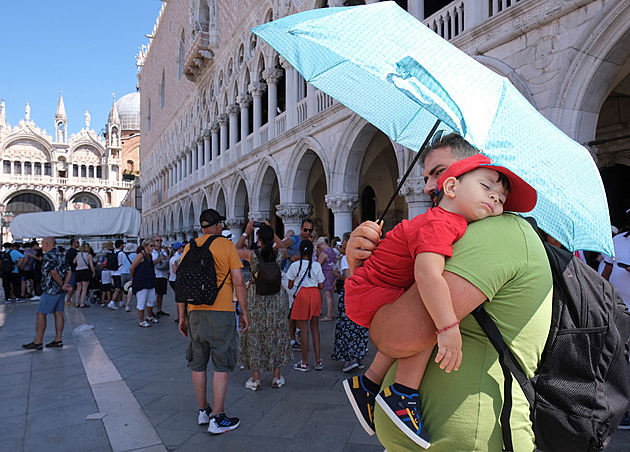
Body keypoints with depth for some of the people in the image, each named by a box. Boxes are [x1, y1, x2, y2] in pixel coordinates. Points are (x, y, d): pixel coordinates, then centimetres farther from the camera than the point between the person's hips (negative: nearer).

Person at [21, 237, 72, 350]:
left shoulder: (48, 256, -13)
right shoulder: (61, 255, 14)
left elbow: (53, 273, -24)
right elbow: (68, 272, 11)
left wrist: (62, 284, -14)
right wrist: (64, 284, -1)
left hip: (50, 290, -8)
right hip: (60, 290, 9)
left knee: (41, 314, -1)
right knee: (58, 314, 8)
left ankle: (38, 342, 3)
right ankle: (58, 340, 11)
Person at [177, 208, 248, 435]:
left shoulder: (189, 247, 7)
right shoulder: (227, 245, -4)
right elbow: (238, 282, -7)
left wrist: (182, 316, 14)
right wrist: (244, 312, 1)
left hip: (195, 311, 5)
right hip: (221, 311, -4)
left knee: (198, 364, 15)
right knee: (221, 365, 4)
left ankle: (203, 411, 28)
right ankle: (217, 419, 8)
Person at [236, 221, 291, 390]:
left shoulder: (252, 254, -13)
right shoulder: (279, 254, -7)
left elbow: (236, 250, 9)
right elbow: (281, 245, 20)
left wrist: (246, 233, 15)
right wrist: (271, 231, 18)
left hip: (255, 299, -2)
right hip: (276, 299, 2)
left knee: (254, 336, 7)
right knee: (276, 335, 12)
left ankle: (255, 379, 11)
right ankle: (277, 377, 20)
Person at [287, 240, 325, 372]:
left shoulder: (295, 265, -6)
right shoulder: (316, 265, -2)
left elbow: (290, 286, 1)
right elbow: (321, 286, 1)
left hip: (301, 295, -3)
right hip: (315, 294, 3)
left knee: (304, 330, 2)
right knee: (315, 328, 12)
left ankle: (305, 363, 9)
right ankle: (318, 361, 15)